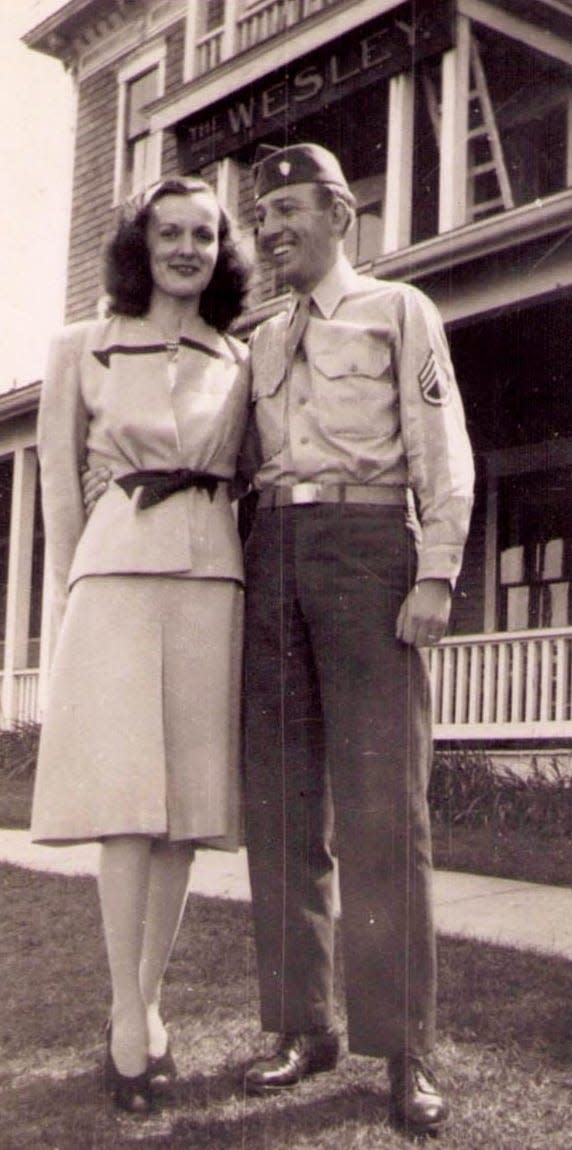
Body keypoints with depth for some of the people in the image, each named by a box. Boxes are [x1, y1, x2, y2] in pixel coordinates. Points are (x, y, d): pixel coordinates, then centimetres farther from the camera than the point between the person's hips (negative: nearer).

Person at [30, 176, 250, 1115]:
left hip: (212, 575, 2)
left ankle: (148, 1000, 12)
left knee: (188, 792, 1)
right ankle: (128, 1014, -4)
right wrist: (69, 590, 4)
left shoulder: (240, 364, 16)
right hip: (117, 566, -2)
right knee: (124, 787, -10)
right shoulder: (85, 350, 11)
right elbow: (60, 475, 10)